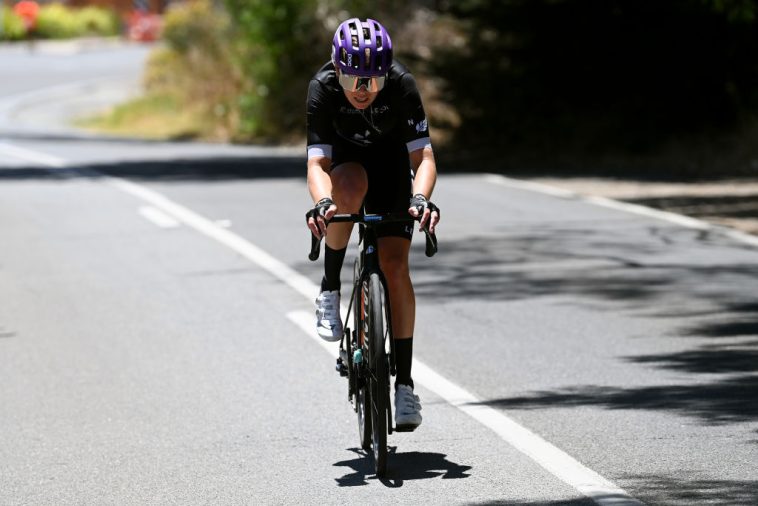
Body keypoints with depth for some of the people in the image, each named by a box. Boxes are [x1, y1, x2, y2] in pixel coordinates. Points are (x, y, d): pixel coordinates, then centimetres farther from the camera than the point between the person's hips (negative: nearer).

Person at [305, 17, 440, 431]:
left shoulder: (401, 84, -32)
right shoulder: (323, 88, -31)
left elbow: (423, 156, -33)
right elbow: (317, 163, -35)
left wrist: (421, 198, -53)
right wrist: (322, 203, -56)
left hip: (390, 159, 0)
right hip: (344, 159, 0)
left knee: (394, 265, -13)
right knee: (350, 190, -38)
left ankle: (404, 380, -6)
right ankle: (330, 287, -15)